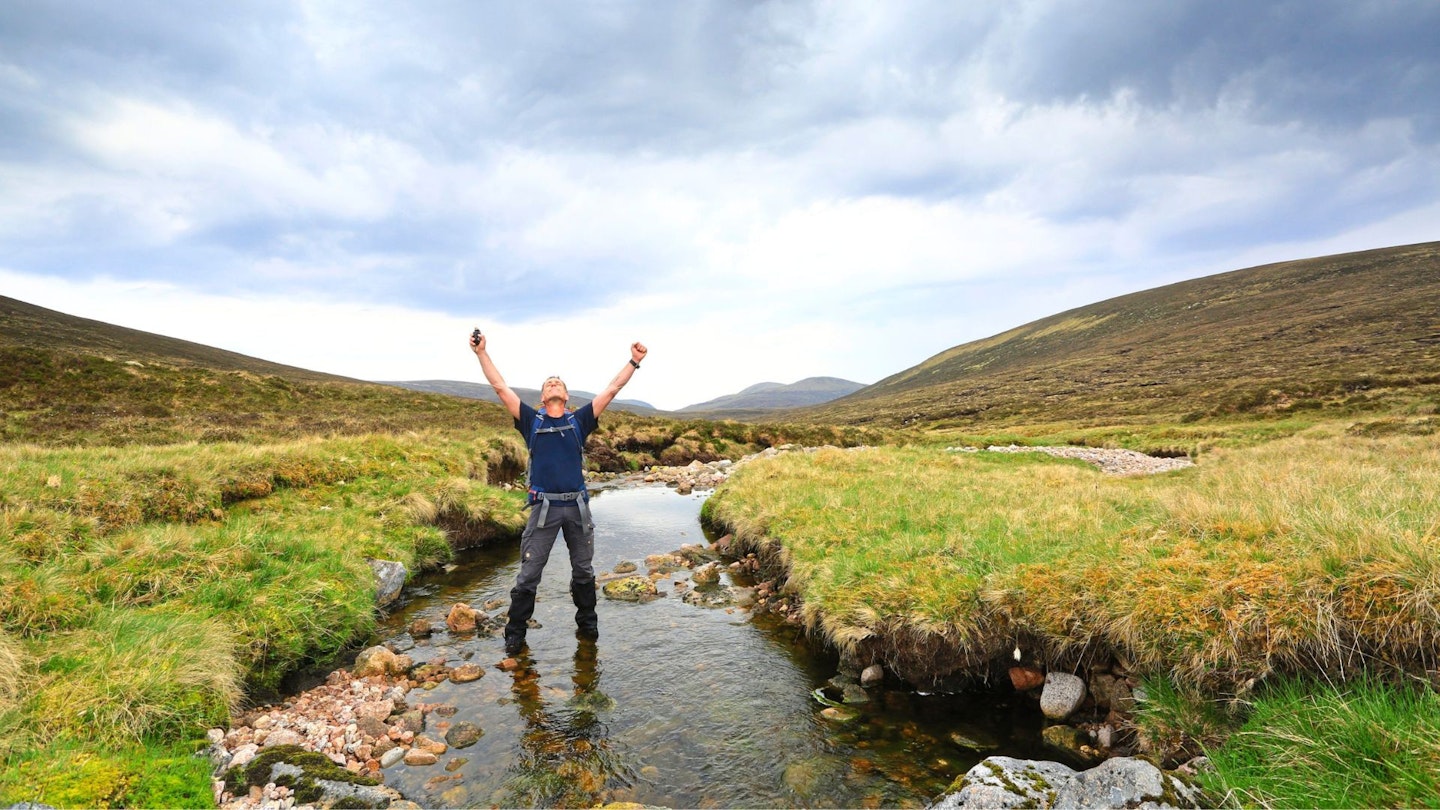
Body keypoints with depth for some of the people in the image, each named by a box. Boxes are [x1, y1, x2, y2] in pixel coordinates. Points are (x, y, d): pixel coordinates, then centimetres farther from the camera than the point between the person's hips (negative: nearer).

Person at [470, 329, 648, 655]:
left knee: (584, 571, 14)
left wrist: (634, 362, 1)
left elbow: (611, 390, 4)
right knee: (528, 574, 3)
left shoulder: (579, 420, 8)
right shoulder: (532, 420, 6)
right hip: (544, 507, -1)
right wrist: (482, 353, -1)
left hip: (577, 506, 2)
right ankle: (515, 633, 18)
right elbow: (501, 388, 3)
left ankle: (587, 624, 31)